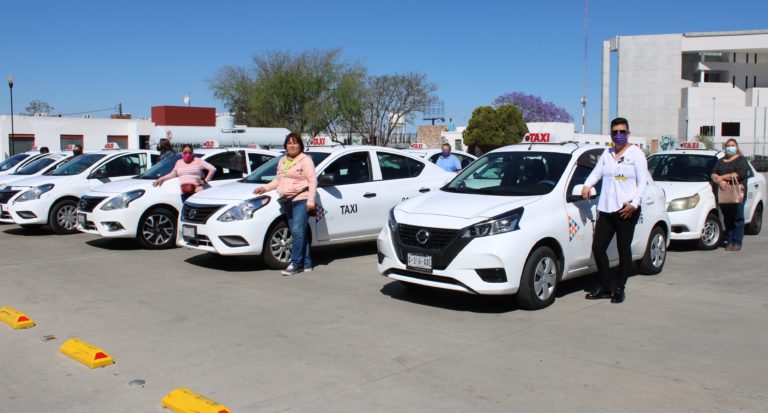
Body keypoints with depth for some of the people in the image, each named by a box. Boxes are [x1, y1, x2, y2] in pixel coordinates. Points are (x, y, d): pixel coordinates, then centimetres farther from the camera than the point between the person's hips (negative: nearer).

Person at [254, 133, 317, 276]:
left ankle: (295, 263, -9)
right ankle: (306, 264, 10)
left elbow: (312, 181, -8)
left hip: (301, 200, -7)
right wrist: (265, 188, 12)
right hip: (288, 202, 7)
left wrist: (311, 201, -16)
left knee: (298, 232, -12)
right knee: (299, 233, 7)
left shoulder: (305, 160, -2)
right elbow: (278, 180, 27)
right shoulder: (282, 161, 20)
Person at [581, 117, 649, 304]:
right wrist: (587, 185, -7)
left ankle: (619, 289, 13)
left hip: (626, 210, -5)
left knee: (624, 250, 1)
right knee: (598, 248, 1)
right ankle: (605, 287, 15)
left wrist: (634, 203, -16)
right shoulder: (607, 153, 18)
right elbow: (596, 172, 14)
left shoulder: (636, 153, 2)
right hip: (605, 209, 5)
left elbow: (643, 181, -4)